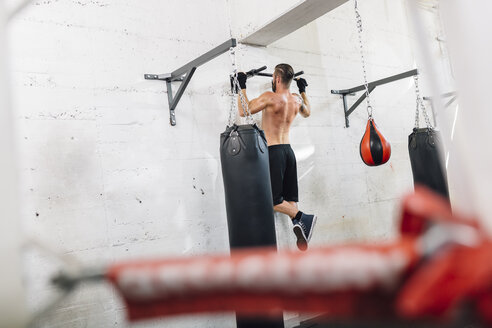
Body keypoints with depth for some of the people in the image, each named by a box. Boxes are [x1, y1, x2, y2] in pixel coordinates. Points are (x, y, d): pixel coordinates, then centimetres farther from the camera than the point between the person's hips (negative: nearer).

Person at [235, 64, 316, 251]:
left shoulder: (270, 97, -13)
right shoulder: (296, 100, 7)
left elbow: (243, 111, -13)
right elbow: (306, 113, 30)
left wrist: (242, 87, -3)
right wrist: (303, 90, 38)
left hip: (273, 151, -7)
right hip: (288, 151, 7)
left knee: (271, 199, -4)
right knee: (289, 200, 10)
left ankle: (302, 218, -15)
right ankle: (301, 230, 4)